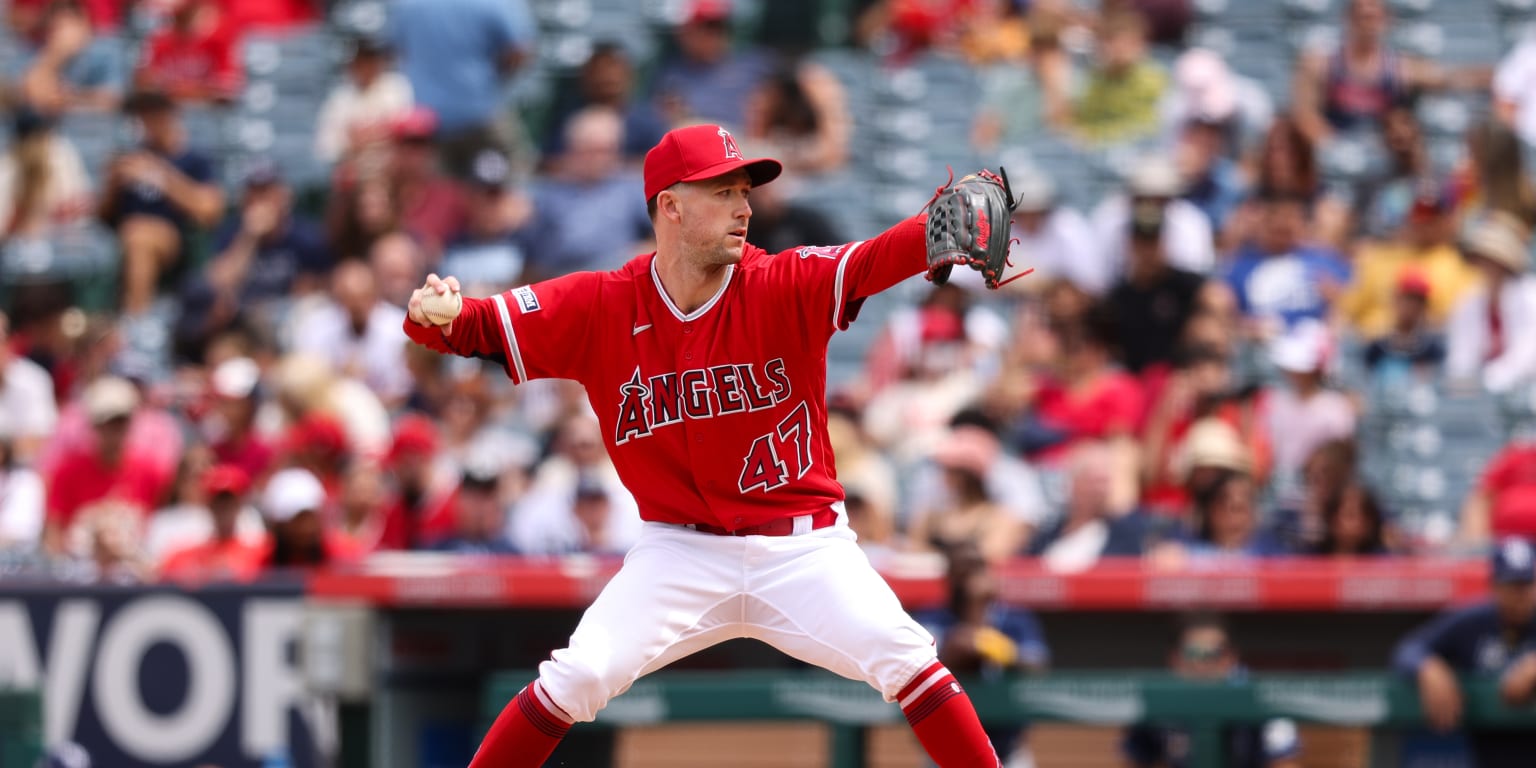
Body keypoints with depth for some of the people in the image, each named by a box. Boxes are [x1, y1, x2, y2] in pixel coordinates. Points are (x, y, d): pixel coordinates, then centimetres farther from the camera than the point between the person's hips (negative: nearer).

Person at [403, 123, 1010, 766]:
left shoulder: (788, 288, -10)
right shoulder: (599, 308, -7)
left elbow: (878, 260, -27)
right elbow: (477, 326, -7)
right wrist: (432, 316, -31)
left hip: (802, 548, 0)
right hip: (680, 553, 0)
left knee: (903, 658, -15)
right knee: (578, 676, -14)